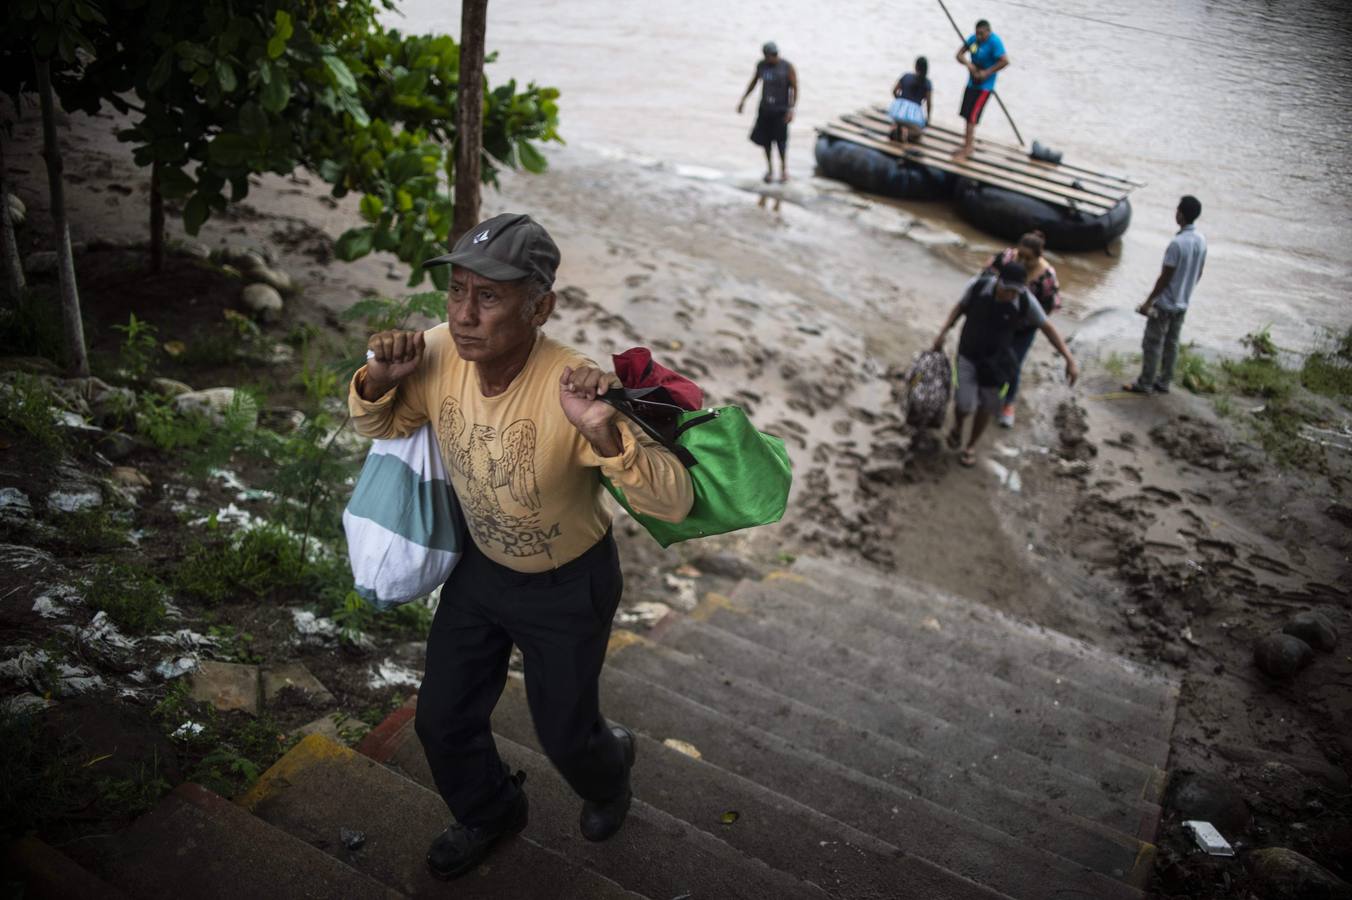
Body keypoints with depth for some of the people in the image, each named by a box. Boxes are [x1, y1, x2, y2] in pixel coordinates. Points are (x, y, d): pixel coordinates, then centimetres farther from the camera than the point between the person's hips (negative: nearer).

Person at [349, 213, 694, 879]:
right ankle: (489, 812, 50)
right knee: (441, 721, 17)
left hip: (569, 587, -4)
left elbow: (674, 504, -35)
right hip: (481, 567, 5)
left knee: (563, 732, 15)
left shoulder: (570, 390, -36)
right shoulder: (438, 355, -20)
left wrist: (603, 432, -53)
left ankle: (610, 767, 54)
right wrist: (379, 379, -22)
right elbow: (378, 425, 1)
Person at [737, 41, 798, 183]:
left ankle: (783, 168, 18)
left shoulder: (787, 67, -10)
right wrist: (743, 99, 16)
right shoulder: (761, 65, 1)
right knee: (765, 139, 3)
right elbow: (754, 82, 17)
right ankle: (770, 168, 20)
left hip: (781, 109, -4)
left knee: (780, 139, -3)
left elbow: (795, 88, -8)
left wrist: (791, 109, -16)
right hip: (765, 108, 4)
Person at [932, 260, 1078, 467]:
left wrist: (1070, 359, -15)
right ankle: (958, 424, 30)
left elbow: (1047, 328, -11)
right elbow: (961, 306, -2)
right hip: (968, 355, -1)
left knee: (986, 407, 12)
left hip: (997, 361, 1)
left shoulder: (1026, 301, -24)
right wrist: (943, 333, -7)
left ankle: (971, 445, 40)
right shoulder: (977, 285, -24)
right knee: (965, 404, -10)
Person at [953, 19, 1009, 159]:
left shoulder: (995, 42, -19)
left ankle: (967, 148, -2)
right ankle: (969, 143, 28)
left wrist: (987, 72, -22)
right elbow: (960, 54, 4)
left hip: (984, 86, -7)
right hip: (972, 82, 7)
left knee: (972, 117, -10)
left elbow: (1005, 61, -22)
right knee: (967, 115, 13)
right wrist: (967, 63, -16)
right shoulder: (973, 38, -1)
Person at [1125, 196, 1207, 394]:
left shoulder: (1177, 243, -24)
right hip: (1183, 303, 8)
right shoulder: (1201, 240, 2)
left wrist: (1149, 301, -13)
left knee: (1152, 343, 3)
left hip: (1165, 303, -8)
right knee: (1171, 343, 15)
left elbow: (1165, 277, -21)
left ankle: (1145, 383, 10)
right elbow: (1199, 273, 11)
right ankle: (1163, 382, 23)